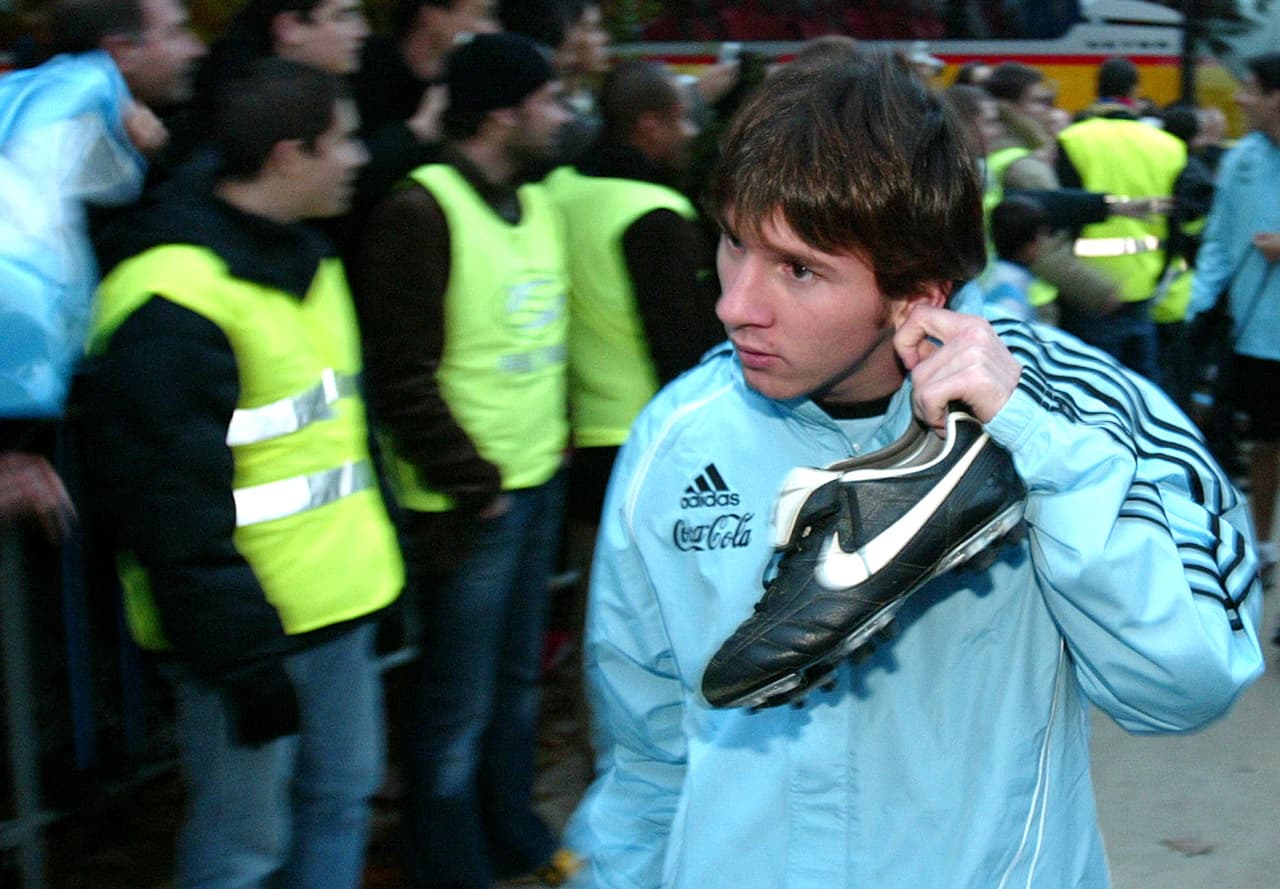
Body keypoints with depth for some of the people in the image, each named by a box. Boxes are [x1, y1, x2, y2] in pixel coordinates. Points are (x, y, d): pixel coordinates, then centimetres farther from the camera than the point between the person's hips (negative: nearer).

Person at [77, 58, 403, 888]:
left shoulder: (307, 256, 11)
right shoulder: (176, 295, -20)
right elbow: (172, 502, -22)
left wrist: (379, 555, 20)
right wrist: (239, 656, -20)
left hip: (338, 598, 9)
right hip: (247, 622, -9)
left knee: (342, 798, 20)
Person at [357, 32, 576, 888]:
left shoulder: (539, 205, 10)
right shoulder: (422, 213, -17)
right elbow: (403, 377, -18)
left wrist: (557, 436, 10)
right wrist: (472, 485, -14)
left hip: (540, 479, 8)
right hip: (468, 498, -8)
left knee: (519, 676, 21)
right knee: (460, 704, 4)